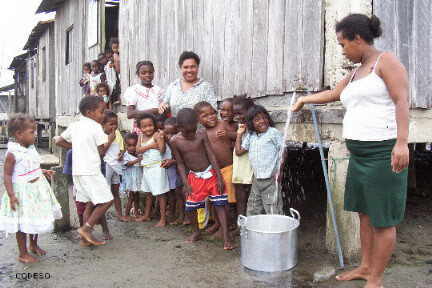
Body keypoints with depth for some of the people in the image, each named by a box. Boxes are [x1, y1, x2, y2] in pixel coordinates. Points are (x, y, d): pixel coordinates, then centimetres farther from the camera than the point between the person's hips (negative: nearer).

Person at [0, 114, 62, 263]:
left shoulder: (31, 149, 2)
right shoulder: (12, 153, -20)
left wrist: (43, 172, 10)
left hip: (37, 188, 8)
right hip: (22, 191, -7)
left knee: (36, 220, 20)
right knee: (23, 224, 5)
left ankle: (33, 245, 41)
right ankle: (23, 254, 21)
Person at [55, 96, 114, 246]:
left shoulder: (74, 125, 12)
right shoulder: (96, 126, -8)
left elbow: (59, 141, 17)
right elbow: (101, 151, -6)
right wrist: (110, 140, 10)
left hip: (77, 171, 8)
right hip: (91, 171, -8)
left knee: (90, 203, 15)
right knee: (106, 200, -3)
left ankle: (86, 235, 17)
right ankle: (86, 228, -6)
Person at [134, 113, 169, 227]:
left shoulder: (157, 134, -14)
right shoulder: (141, 136, 6)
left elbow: (162, 150, -19)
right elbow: (138, 150, -7)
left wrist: (161, 138, -29)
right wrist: (150, 146, -15)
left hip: (157, 167, -7)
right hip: (146, 167, 7)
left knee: (160, 193, -2)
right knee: (148, 193, 20)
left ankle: (163, 219, 5)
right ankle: (146, 215, 35)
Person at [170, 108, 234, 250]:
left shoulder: (202, 135, -11)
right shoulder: (174, 141, -9)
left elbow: (212, 156, -9)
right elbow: (180, 164, -2)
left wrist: (219, 178, -11)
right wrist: (185, 183, -7)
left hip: (210, 174, -1)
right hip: (194, 177, 2)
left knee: (219, 205, -4)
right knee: (190, 207, 6)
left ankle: (226, 237, -2)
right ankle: (196, 232, 31)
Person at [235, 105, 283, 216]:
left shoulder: (274, 133, -8)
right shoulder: (250, 136, 10)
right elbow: (239, 151, 11)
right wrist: (239, 134, 9)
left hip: (271, 179, -6)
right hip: (256, 179, 6)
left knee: (273, 212, -3)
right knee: (252, 212, 15)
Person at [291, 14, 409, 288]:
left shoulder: (386, 61, -5)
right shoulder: (356, 72, 18)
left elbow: (402, 101, -16)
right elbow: (333, 93, 34)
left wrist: (402, 142, -26)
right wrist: (304, 99, 46)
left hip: (383, 153, -9)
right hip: (359, 153, 9)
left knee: (383, 219, 1)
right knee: (365, 213, 16)